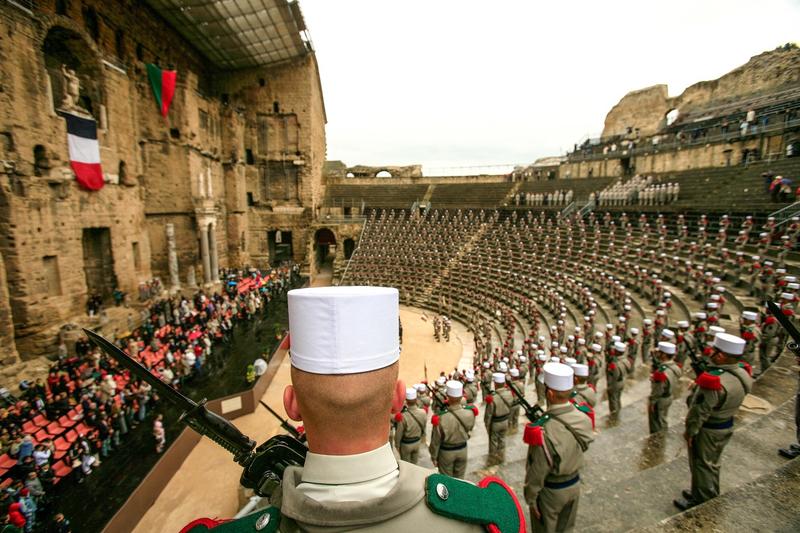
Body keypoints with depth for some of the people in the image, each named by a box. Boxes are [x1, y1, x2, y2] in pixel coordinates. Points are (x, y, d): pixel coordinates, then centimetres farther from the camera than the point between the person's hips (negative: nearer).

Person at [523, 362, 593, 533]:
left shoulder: (545, 431, -36)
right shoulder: (583, 419, -16)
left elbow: (537, 471, -26)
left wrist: (530, 498, -9)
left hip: (550, 491, -5)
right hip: (575, 485, 5)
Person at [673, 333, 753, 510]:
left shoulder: (714, 380, -33)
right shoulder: (742, 373, -8)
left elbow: (701, 410, -25)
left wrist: (690, 431, -12)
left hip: (707, 430, -8)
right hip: (726, 426, 8)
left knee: (701, 464, 11)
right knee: (712, 462, 25)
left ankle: (700, 500, 27)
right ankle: (712, 494, 43)